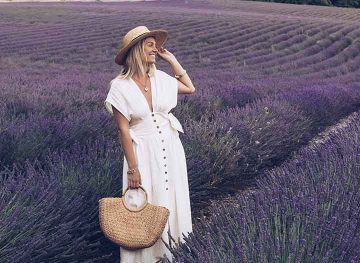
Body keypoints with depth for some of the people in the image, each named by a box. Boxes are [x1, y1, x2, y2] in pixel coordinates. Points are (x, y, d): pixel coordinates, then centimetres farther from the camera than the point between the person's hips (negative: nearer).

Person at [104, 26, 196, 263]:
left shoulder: (160, 78, 1)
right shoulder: (120, 86, -13)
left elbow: (190, 89, 16)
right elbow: (124, 130, -13)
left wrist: (171, 59, 7)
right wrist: (133, 168, -13)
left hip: (170, 147, 5)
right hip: (143, 152, -5)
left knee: (170, 198, 14)